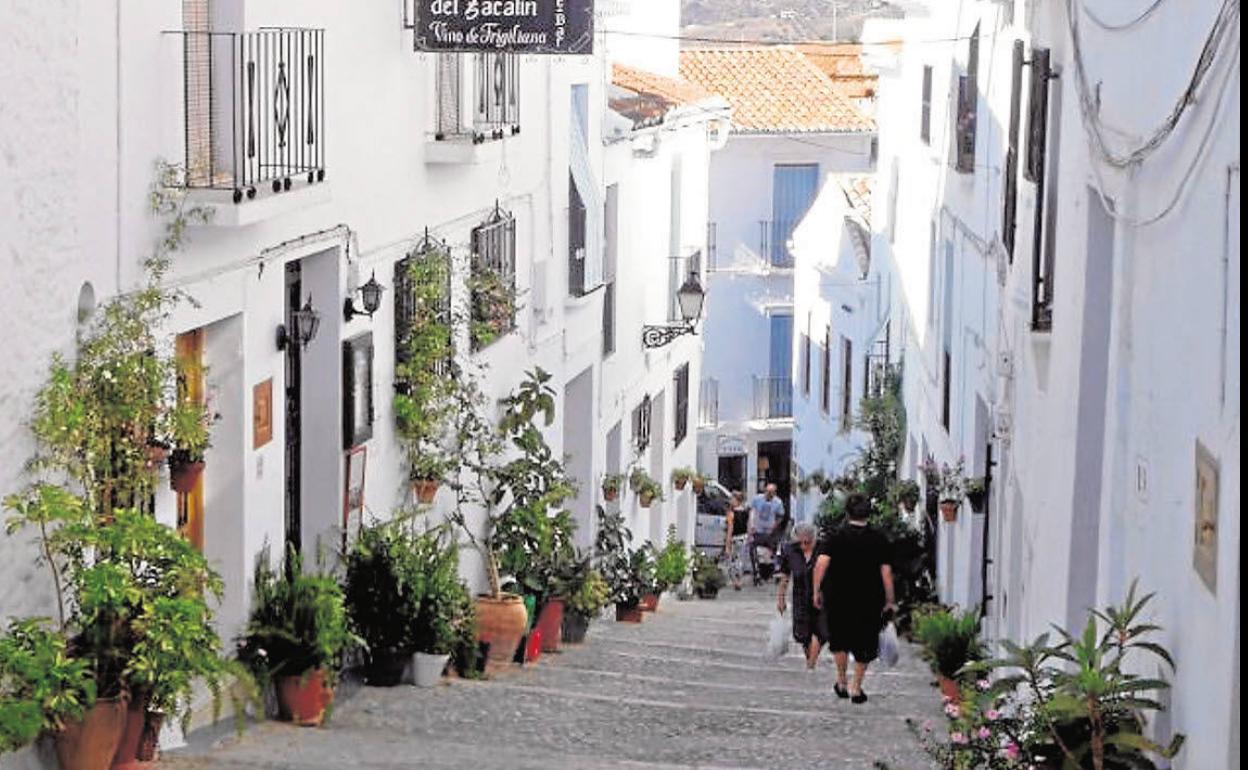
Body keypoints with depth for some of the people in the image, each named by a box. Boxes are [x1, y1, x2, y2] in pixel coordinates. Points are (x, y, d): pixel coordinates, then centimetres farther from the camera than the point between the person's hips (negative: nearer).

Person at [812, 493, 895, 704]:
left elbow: (821, 563, -18)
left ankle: (841, 682, 28)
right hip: (869, 600, 0)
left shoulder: (835, 536, -7)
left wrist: (817, 591, -9)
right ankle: (856, 688, 17)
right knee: (864, 644, 14)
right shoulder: (879, 539, -5)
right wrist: (889, 601, 0)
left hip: (837, 598, 0)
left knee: (839, 639, 22)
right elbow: (886, 572, -8)